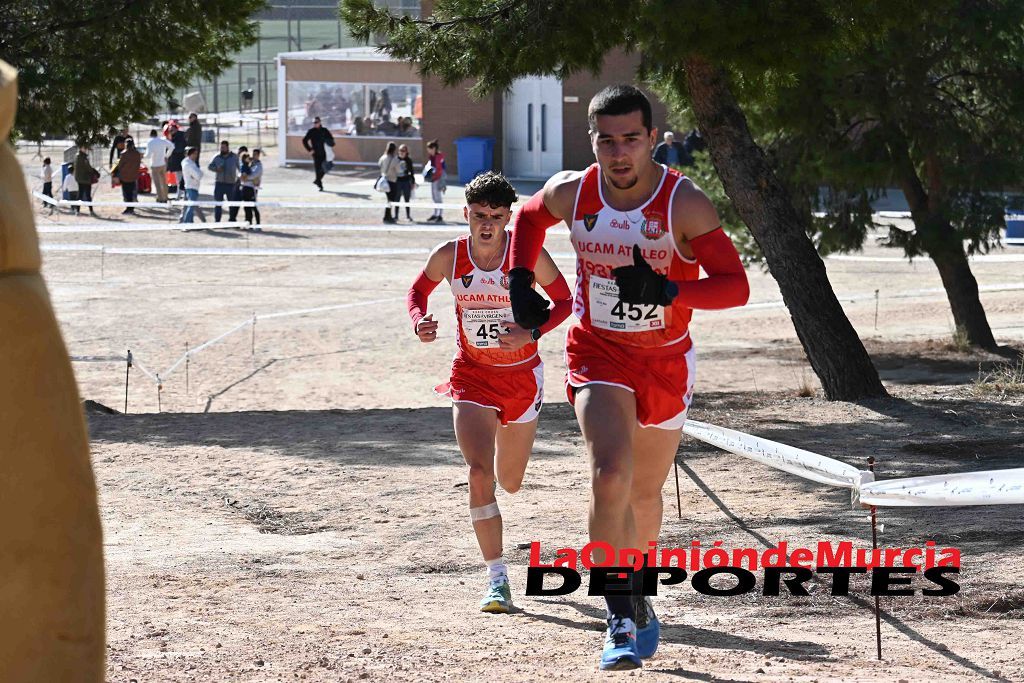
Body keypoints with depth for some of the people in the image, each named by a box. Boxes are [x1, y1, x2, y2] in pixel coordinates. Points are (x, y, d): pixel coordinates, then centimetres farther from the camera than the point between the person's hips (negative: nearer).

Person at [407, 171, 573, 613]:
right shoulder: (449, 257, -10)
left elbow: (564, 300, -4)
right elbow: (418, 291, 9)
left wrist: (532, 333, -21)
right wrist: (420, 322, -13)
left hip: (521, 374, 0)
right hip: (471, 374, 0)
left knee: (509, 482, 15)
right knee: (479, 474, -18)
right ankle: (497, 579, -12)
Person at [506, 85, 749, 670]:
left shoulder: (685, 204, -19)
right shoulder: (571, 193, -10)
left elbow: (735, 285, -20)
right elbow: (529, 218, 14)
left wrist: (669, 290, -35)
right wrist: (520, 284, 3)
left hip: (666, 359, 0)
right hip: (598, 353, 0)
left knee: (645, 493, 15)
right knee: (610, 475, -23)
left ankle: (637, 597, 43)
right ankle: (623, 618, -17)